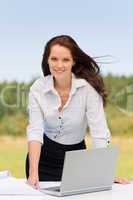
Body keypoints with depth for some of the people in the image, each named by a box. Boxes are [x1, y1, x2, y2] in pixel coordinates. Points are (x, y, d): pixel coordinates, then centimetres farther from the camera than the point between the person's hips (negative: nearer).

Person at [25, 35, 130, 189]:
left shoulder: (88, 87, -18)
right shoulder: (37, 88, -13)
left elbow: (99, 132, -21)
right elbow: (35, 131, -19)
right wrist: (33, 173, -30)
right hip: (44, 156, 1)